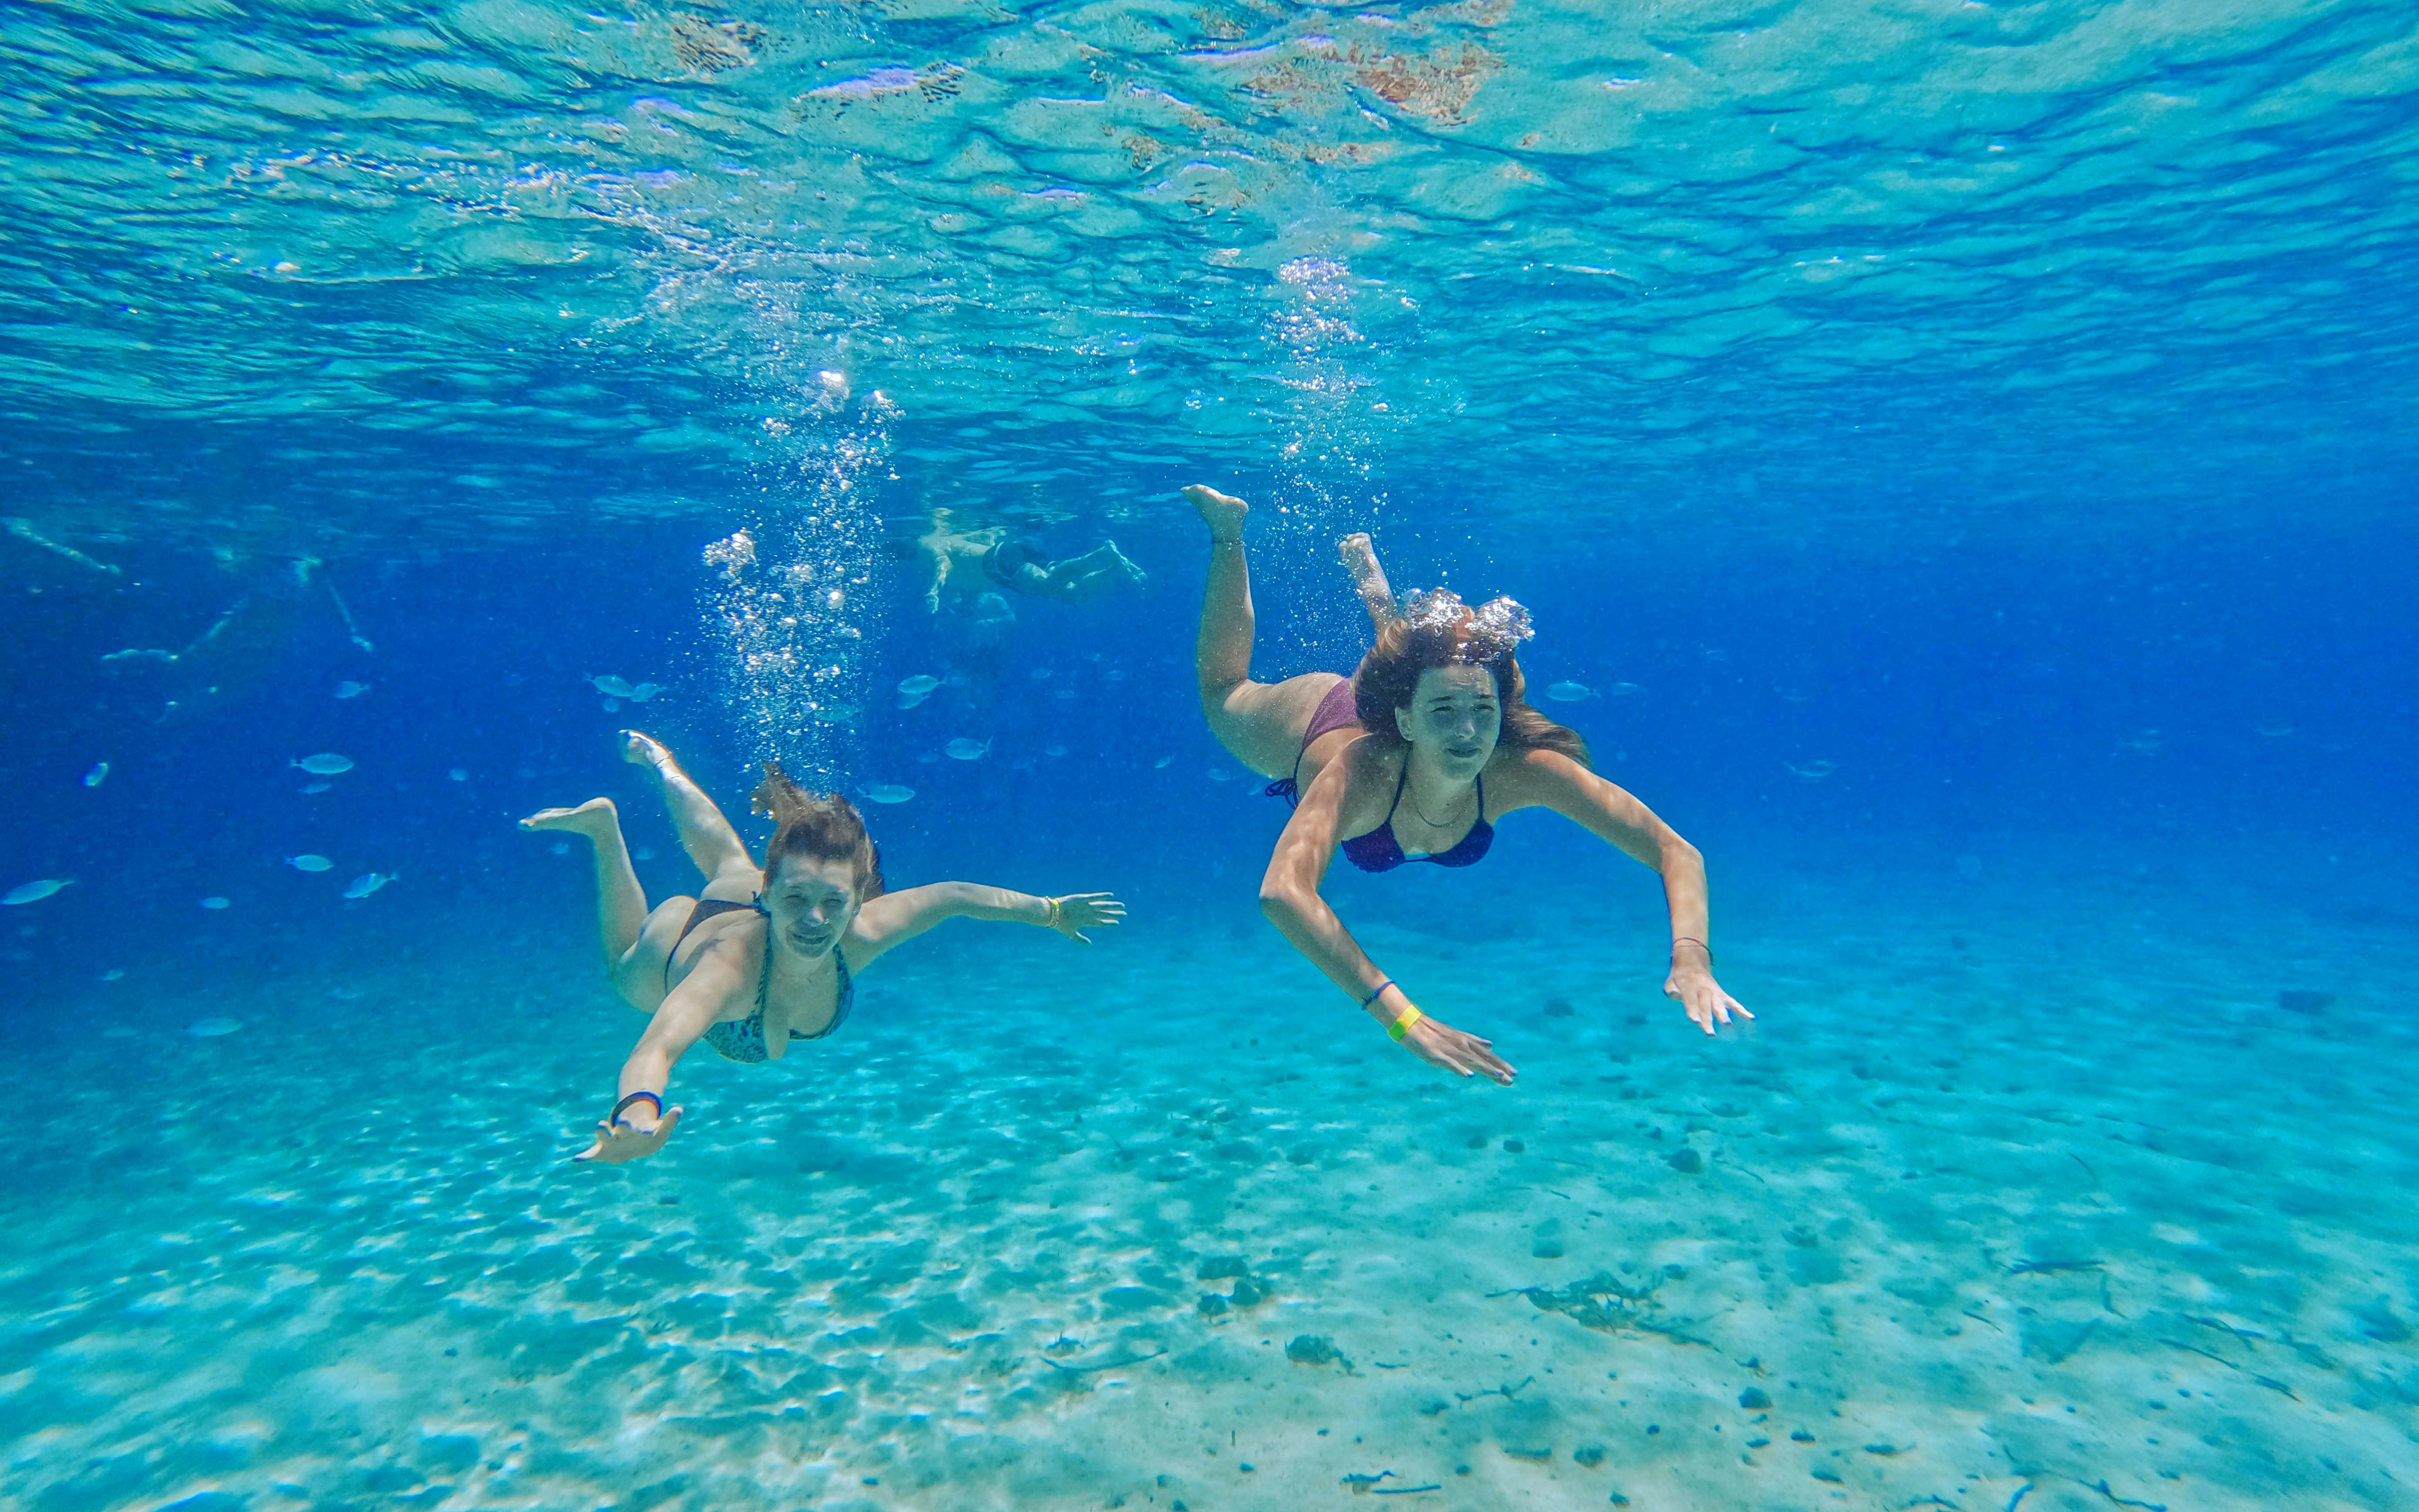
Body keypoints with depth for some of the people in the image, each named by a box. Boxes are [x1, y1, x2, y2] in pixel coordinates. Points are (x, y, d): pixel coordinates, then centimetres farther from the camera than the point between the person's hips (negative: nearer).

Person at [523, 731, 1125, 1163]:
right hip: (679, 940, -3)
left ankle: (661, 763, 58)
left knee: (731, 869, 38)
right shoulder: (733, 963, -52)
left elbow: (953, 896, -25)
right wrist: (638, 1113, -92)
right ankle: (603, 826, 40)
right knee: (625, 970, 35)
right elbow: (657, 1049, -69)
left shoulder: (858, 935, -42)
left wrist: (1051, 911, -13)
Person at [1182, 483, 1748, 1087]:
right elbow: (1281, 892, -68)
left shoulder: (1518, 770, -45)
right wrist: (1401, 1015, -77)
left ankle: (1362, 563, 59)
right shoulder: (1360, 770, -53)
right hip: (1309, 722, -2)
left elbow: (1677, 852, -42)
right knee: (1223, 692, 32)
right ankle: (1228, 530, 43)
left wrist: (1691, 958, -61)